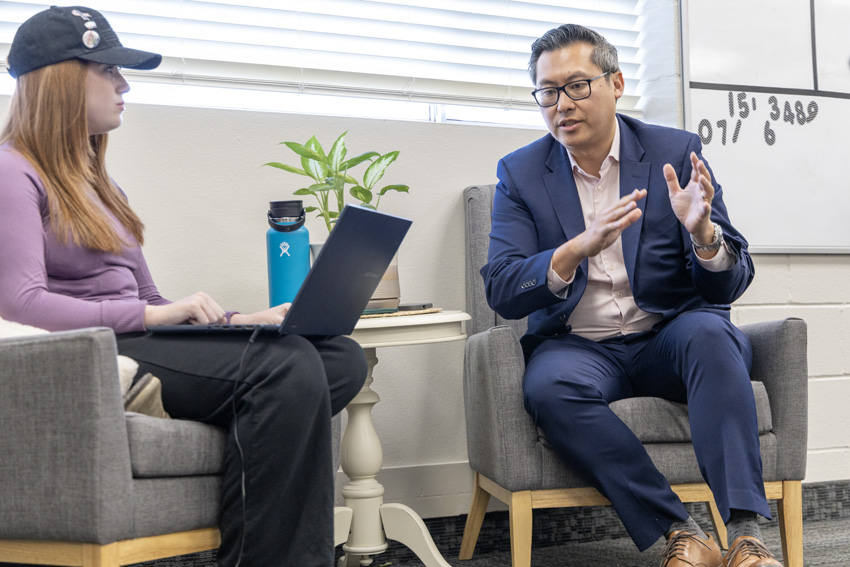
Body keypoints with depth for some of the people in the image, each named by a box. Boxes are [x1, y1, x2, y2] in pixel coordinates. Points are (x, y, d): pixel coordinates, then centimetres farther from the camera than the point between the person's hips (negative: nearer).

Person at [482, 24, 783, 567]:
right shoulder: (521, 172, 3)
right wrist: (579, 248, -27)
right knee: (549, 386, -32)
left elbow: (730, 284, -2)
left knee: (709, 331, -32)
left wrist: (702, 232, -27)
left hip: (669, 338, 0)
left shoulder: (677, 152, 1)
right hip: (579, 347, 0)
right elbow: (501, 292, -8)